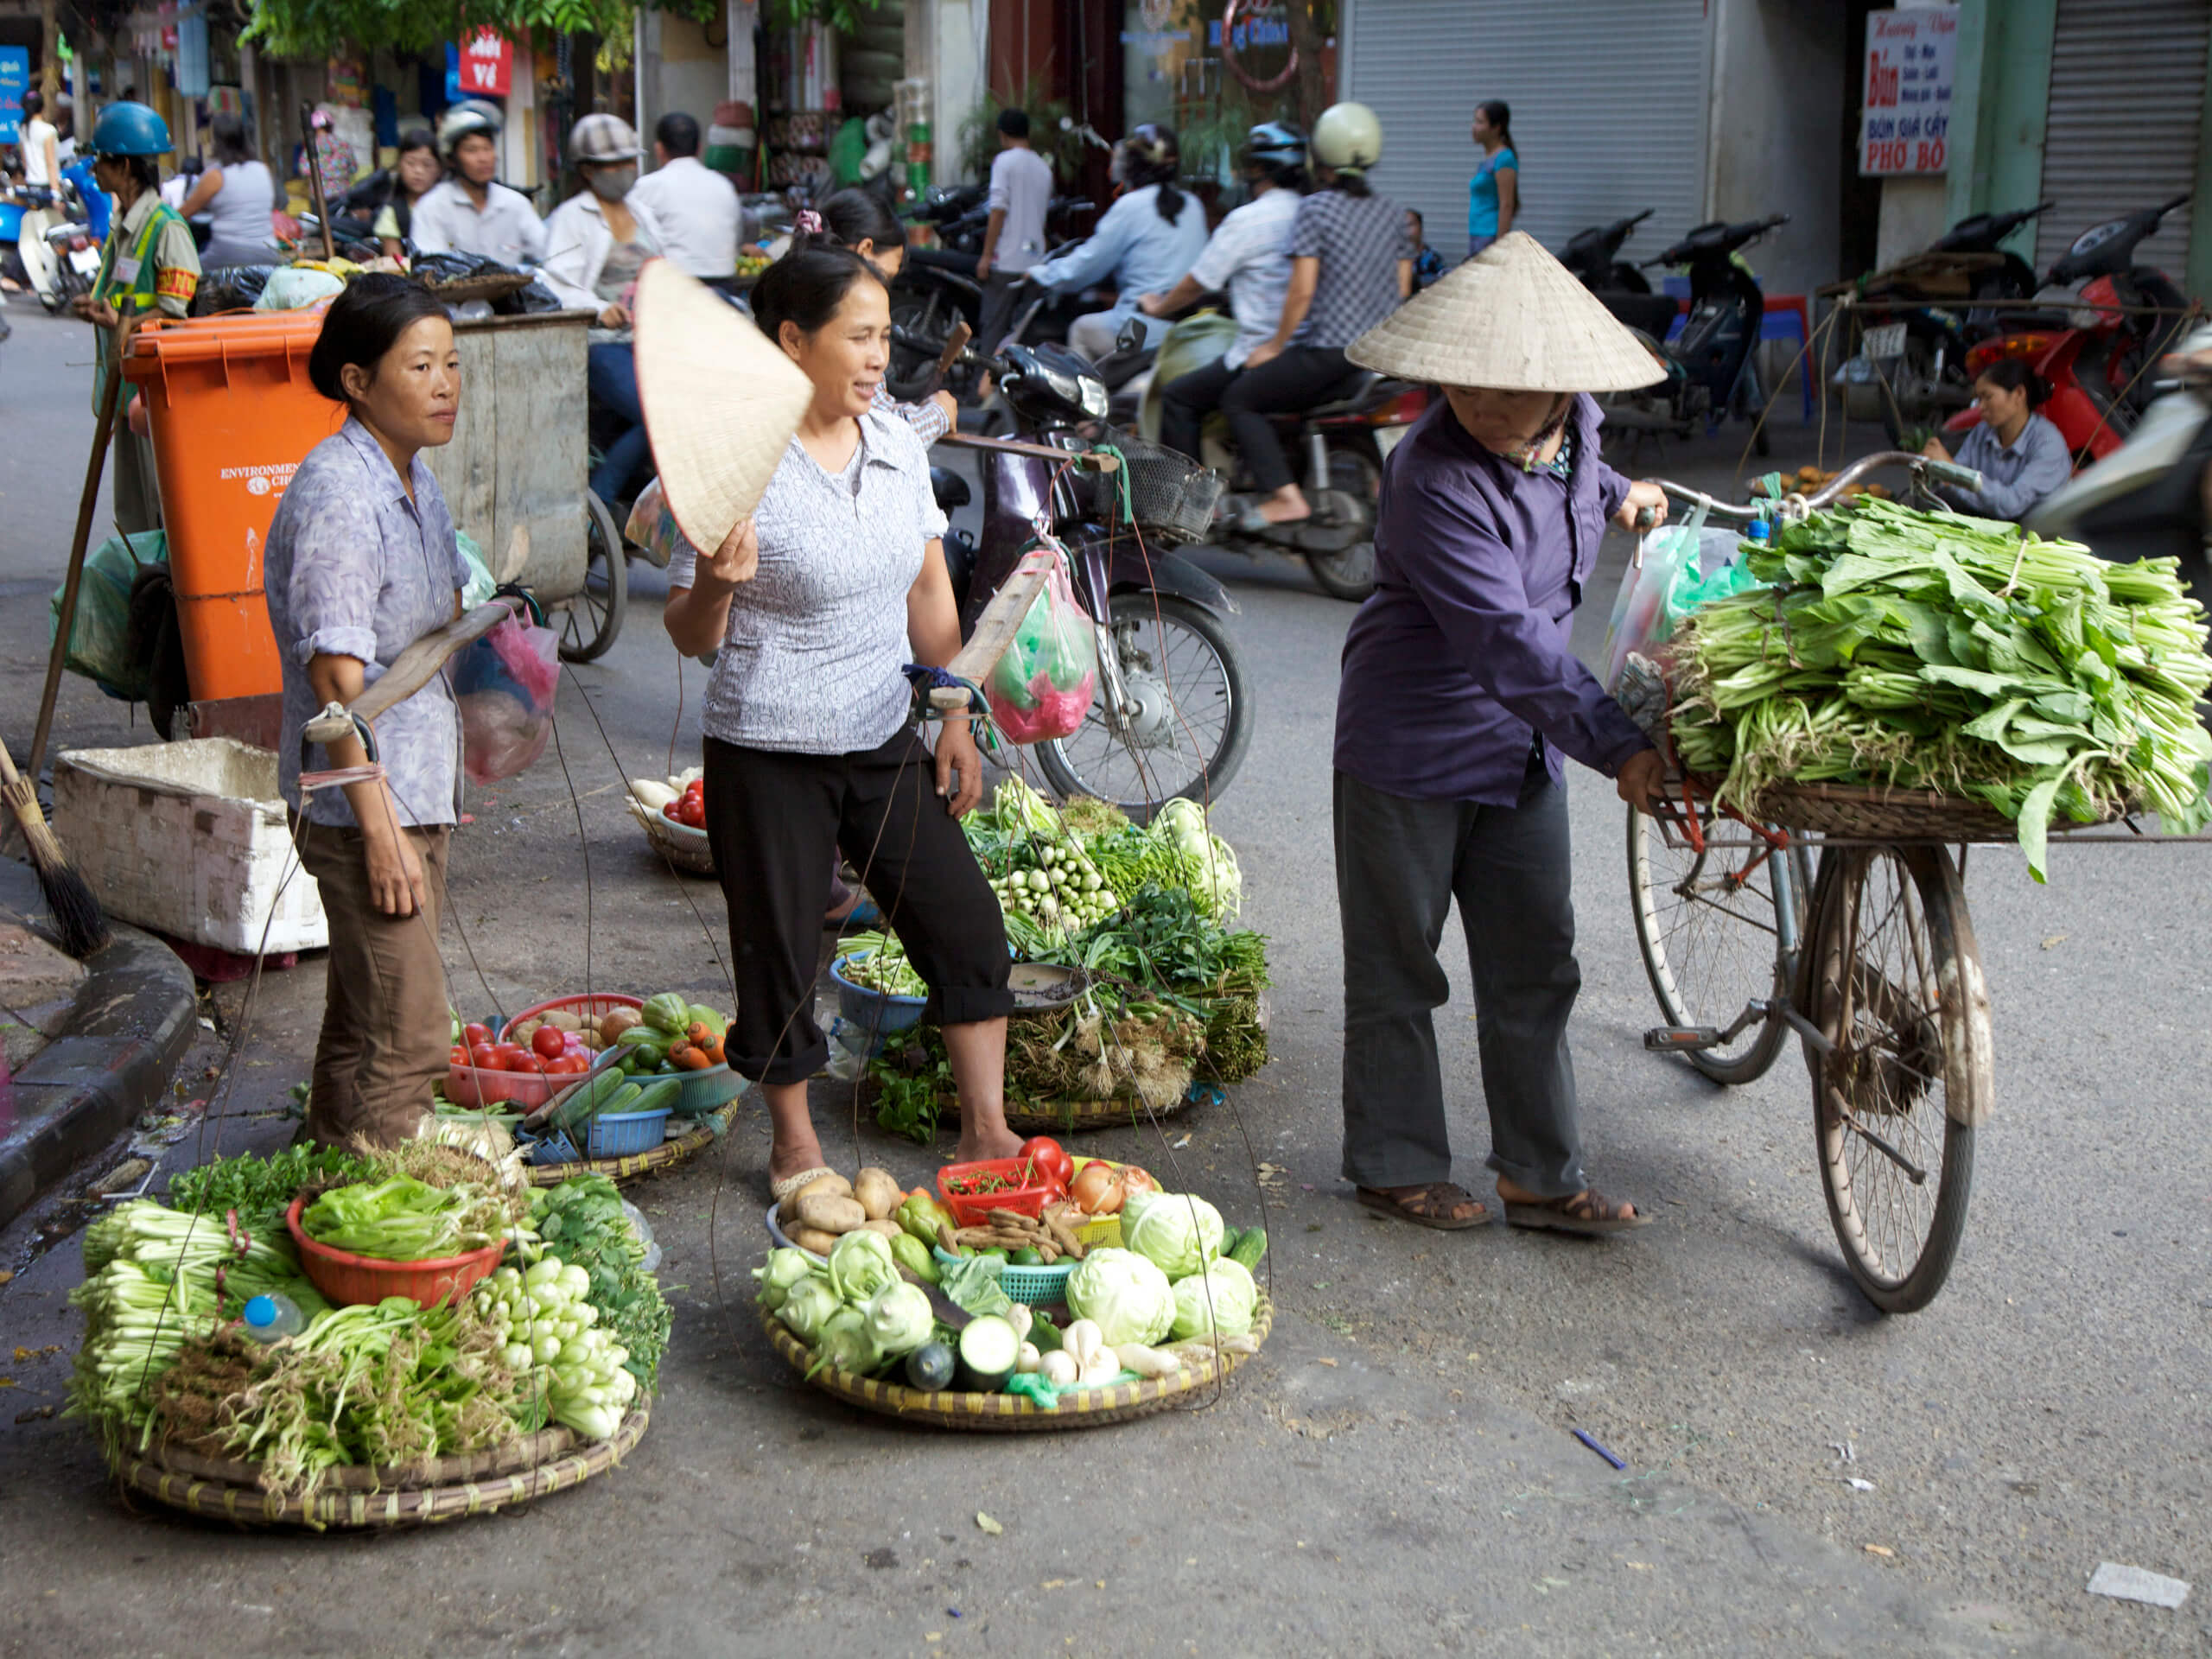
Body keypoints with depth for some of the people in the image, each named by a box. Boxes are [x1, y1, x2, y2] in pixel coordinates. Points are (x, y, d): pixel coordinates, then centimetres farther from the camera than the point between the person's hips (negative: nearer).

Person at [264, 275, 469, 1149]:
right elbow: (337, 672, -22)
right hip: (361, 797, -10)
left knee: (362, 1021, 18)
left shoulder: (413, 477, 10)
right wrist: (379, 826, -23)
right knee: (407, 1039, -7)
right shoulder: (337, 493, -19)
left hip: (417, 787, 10)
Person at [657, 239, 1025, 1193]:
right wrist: (718, 582, -33)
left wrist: (955, 717, 10)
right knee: (781, 951, 5)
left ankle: (986, 1131, 19)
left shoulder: (899, 446, 2)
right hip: (768, 754, -5)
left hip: (883, 740, 6)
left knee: (966, 924, 5)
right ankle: (795, 1146, 26)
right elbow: (690, 636, -11)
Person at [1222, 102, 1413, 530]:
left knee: (1239, 399, 4)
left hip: (1329, 349, -8)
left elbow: (1303, 290, -14)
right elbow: (1402, 288, 12)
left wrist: (1275, 346, -3)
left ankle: (1286, 496, -9)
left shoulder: (1315, 209, -9)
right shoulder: (1391, 212, 9)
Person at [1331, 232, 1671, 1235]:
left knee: (1534, 970, 11)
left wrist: (1612, 495, 13)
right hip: (1411, 748, -7)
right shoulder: (1435, 480, -26)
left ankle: (1540, 1176, 22)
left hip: (1520, 745, 7)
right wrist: (1616, 743, -38)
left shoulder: (1573, 428, -2)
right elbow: (1503, 636, -34)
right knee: (1396, 972, 7)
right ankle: (1395, 1167, 22)